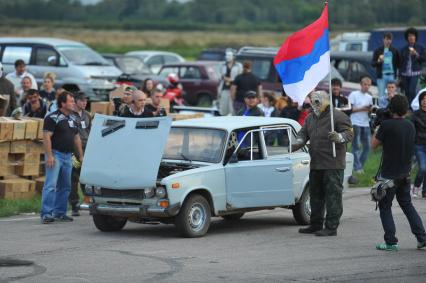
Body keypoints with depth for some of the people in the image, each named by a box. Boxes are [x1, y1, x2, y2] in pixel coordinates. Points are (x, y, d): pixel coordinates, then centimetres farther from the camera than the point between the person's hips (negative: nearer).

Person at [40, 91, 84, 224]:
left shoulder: (72, 119, 15)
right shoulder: (52, 118, -10)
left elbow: (76, 138, 21)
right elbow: (47, 137, -16)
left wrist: (81, 156, 17)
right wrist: (49, 156, -22)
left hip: (67, 156, 8)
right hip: (55, 154, -8)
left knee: (65, 186, 11)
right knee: (51, 185, -12)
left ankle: (60, 213, 19)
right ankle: (46, 214, -14)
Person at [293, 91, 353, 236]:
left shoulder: (338, 116, -6)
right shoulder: (310, 118, 18)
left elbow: (349, 133, -13)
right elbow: (303, 134, 17)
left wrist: (339, 137, -34)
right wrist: (297, 144, -4)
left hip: (333, 164, -8)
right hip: (316, 164, 8)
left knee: (333, 195, -7)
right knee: (315, 194, 14)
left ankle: (331, 227, -6)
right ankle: (316, 225, 24)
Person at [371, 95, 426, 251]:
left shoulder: (386, 125, -17)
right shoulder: (411, 126, 4)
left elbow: (374, 144, -9)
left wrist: (376, 130, 8)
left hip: (389, 173, -6)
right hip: (405, 173, 6)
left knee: (385, 207, 5)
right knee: (406, 204, 19)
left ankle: (391, 242, 0)